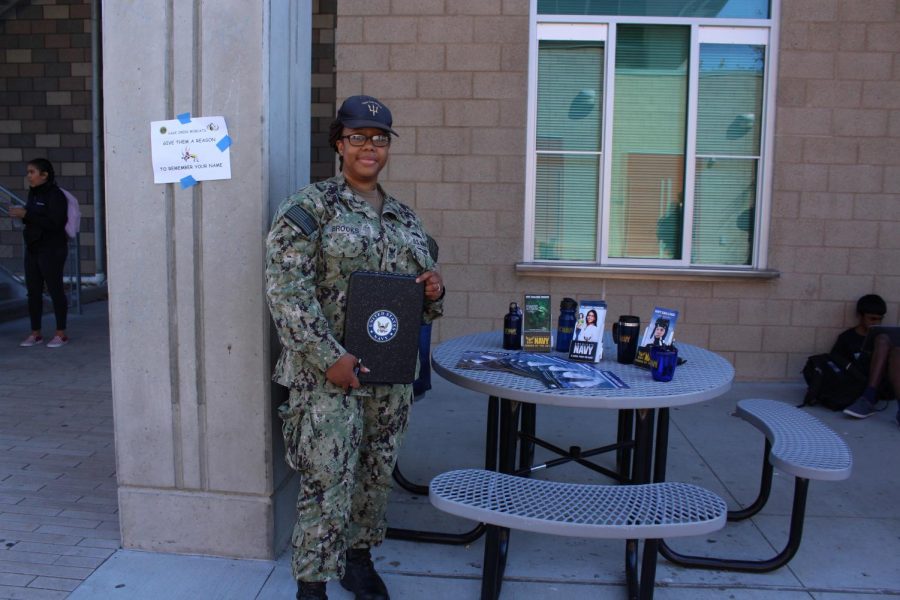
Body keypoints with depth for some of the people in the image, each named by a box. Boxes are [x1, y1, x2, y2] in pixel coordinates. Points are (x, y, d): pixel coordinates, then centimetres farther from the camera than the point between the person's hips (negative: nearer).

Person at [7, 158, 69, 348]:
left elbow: (53, 222, -21)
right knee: (33, 291, 9)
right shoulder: (33, 193, 13)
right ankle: (35, 333, 17)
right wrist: (20, 213, 3)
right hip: (32, 248, 8)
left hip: (52, 249, -8)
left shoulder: (55, 195, -12)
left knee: (55, 290, -2)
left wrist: (26, 215, -21)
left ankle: (61, 334, 6)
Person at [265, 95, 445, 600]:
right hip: (328, 374, -6)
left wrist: (434, 291, -4)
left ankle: (359, 558, 37)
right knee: (328, 481, -2)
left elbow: (424, 306, 20)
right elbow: (287, 291, -13)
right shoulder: (310, 208, -5)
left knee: (378, 473, 16)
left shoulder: (406, 219, 13)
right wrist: (329, 358, -19)